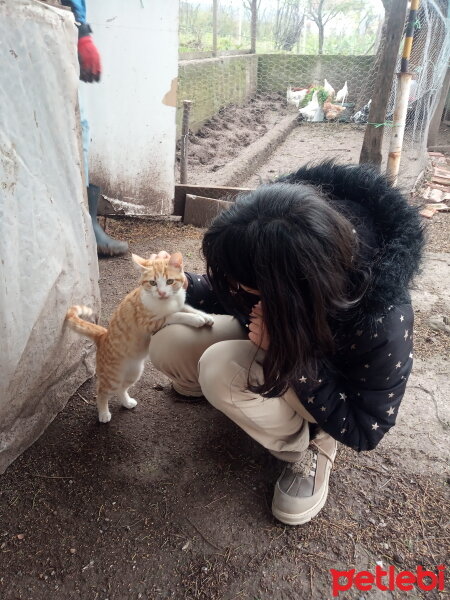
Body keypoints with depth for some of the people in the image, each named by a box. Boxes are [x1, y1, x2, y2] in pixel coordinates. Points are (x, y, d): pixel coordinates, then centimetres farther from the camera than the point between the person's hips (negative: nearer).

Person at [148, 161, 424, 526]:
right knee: (167, 345, -15)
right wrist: (187, 286, -22)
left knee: (222, 369, -32)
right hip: (276, 336, 5)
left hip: (332, 386, -4)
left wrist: (287, 352, -38)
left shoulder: (382, 321, -40)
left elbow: (365, 431, -27)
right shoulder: (270, 253, -26)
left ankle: (310, 446, -6)